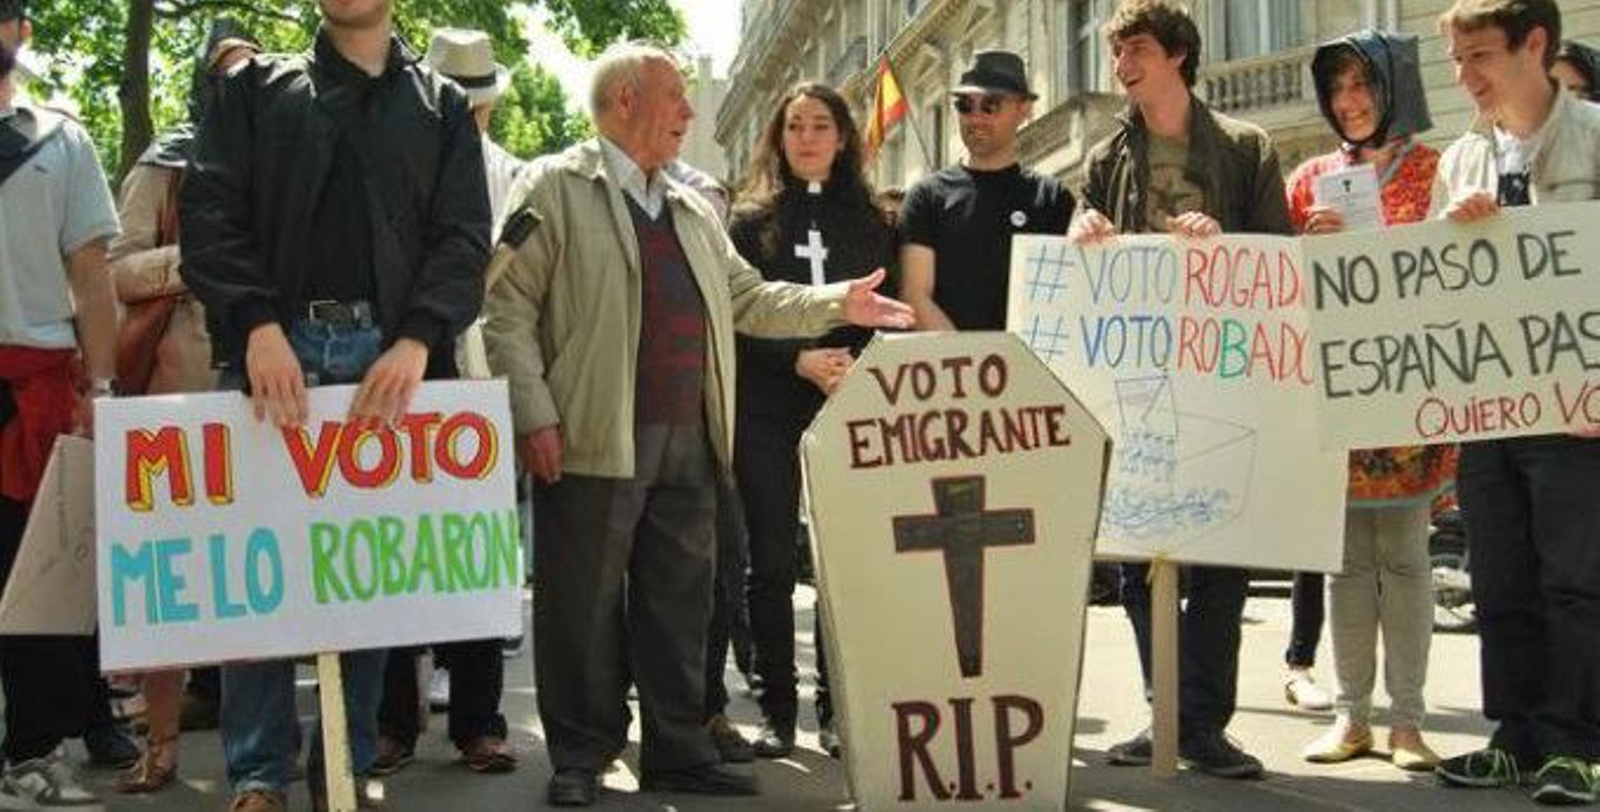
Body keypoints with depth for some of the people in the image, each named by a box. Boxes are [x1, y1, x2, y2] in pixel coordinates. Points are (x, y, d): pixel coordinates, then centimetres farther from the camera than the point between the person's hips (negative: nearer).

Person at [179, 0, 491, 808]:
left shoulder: (442, 107, 14)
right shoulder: (256, 90, 13)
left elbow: (464, 237, 4)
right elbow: (209, 210, 2)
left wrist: (418, 339, -14)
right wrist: (257, 324, -14)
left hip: (390, 355, 1)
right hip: (273, 349, 0)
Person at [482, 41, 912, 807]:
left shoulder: (691, 208, 20)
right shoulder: (556, 187, -1)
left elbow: (745, 297, 21)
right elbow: (508, 307, -7)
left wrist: (837, 303, 9)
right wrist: (533, 415, -15)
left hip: (688, 441, 6)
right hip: (594, 439, -6)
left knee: (680, 601, 10)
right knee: (583, 602, 1)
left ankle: (678, 749, 19)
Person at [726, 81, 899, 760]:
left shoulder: (871, 222, 12)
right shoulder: (752, 220, 8)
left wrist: (857, 362, -11)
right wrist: (801, 360, -15)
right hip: (767, 408, -1)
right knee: (772, 562, 0)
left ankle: (835, 705, 5)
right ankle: (776, 709, 7)